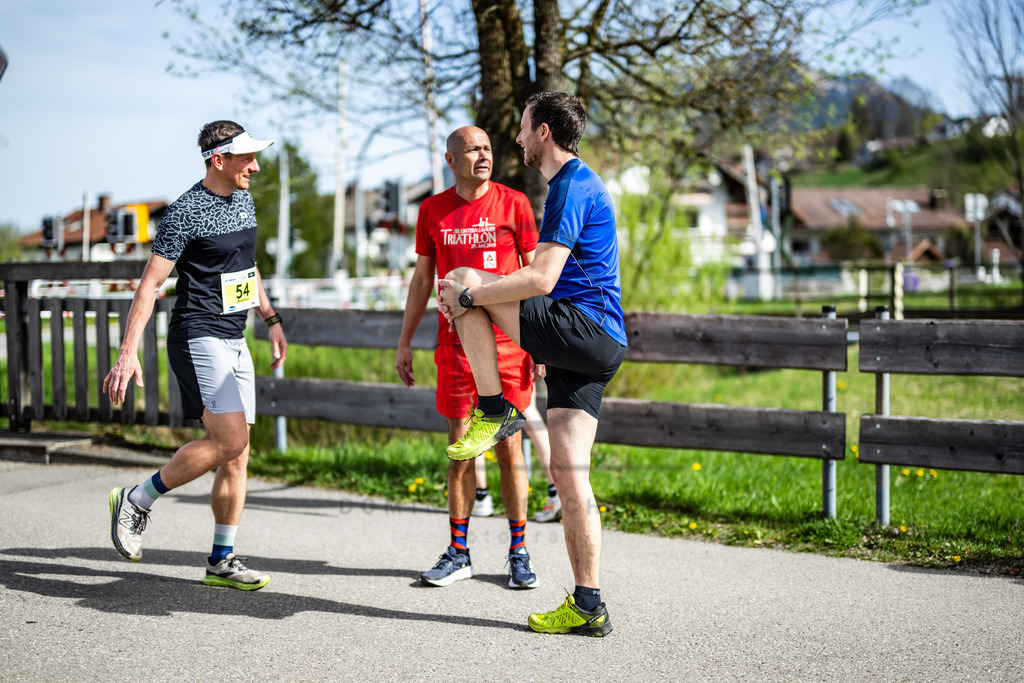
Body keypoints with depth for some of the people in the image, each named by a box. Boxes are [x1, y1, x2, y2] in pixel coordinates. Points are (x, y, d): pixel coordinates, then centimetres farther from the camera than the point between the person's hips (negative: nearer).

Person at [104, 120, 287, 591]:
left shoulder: (243, 200, 13)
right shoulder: (185, 212, -12)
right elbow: (150, 282, -14)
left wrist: (271, 320, 23)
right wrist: (128, 353, -19)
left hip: (234, 341, 8)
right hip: (198, 337, -8)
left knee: (236, 456, 5)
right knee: (229, 442, -18)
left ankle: (222, 560, 13)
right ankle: (136, 501, -2)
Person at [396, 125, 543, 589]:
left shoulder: (513, 204, 1)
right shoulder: (433, 210, 7)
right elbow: (422, 279, 14)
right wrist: (404, 342, 10)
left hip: (507, 340, -2)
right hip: (455, 344, 2)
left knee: (508, 448, 1)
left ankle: (518, 552, 11)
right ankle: (458, 552, 13)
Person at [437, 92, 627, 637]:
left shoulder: (571, 187, -10)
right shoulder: (578, 183, 23)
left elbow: (541, 279, -20)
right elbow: (551, 279, 29)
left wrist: (470, 292, -10)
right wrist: (478, 291, 22)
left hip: (584, 330, -10)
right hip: (596, 346, 10)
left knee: (464, 285, -7)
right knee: (569, 474, 5)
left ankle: (495, 411, -2)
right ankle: (588, 607, 5)